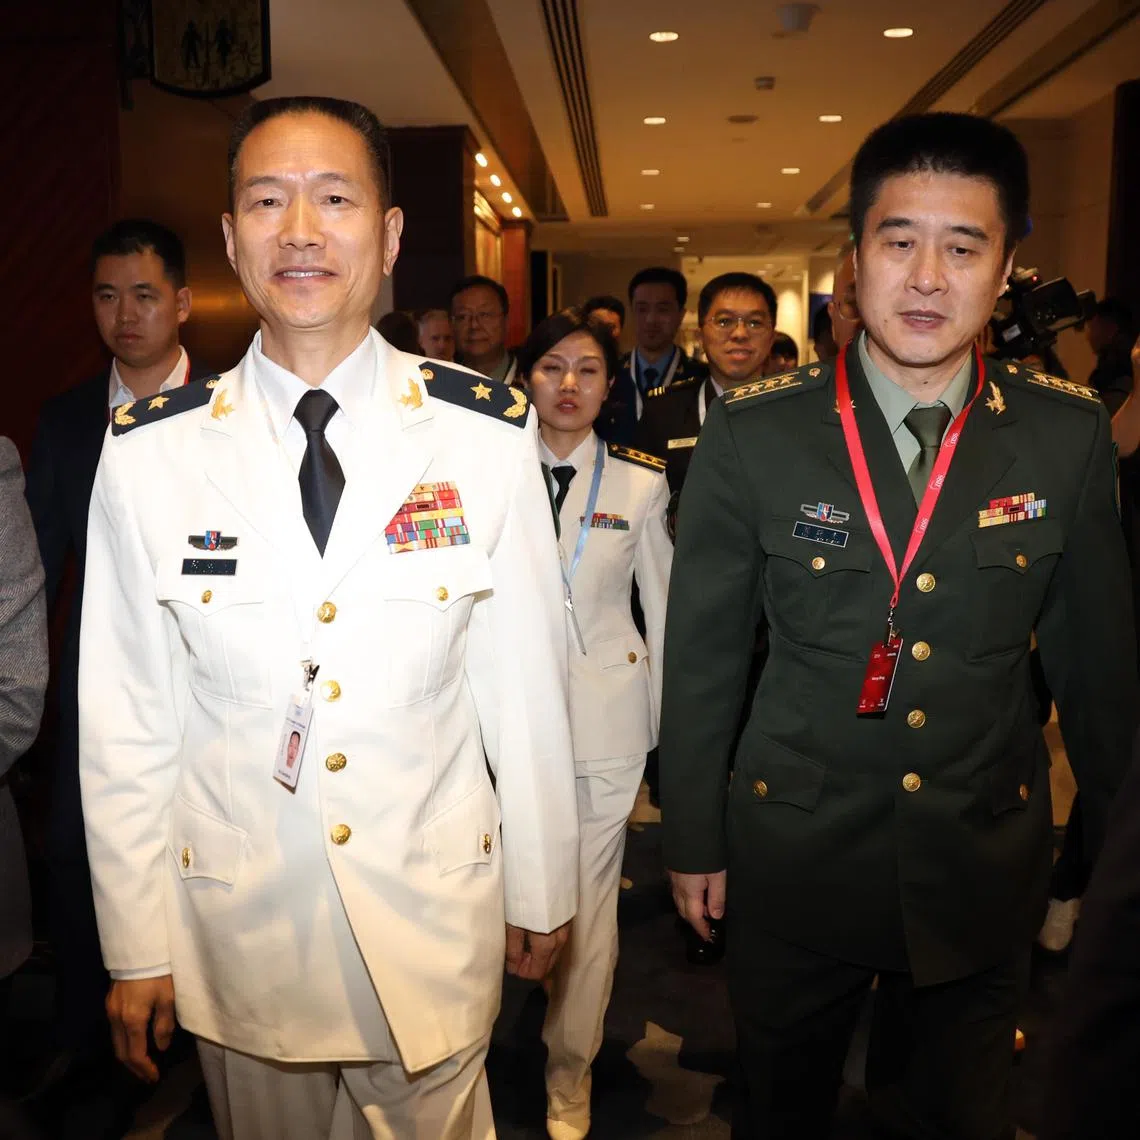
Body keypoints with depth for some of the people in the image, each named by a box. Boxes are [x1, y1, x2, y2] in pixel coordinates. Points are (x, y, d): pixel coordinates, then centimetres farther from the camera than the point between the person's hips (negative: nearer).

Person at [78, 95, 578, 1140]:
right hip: (237, 923, 1)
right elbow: (125, 716, -3)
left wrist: (543, 894, 3)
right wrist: (135, 945, 3)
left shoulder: (488, 435, -10)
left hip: (435, 911, 0)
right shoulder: (150, 452, -8)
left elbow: (527, 682, -4)